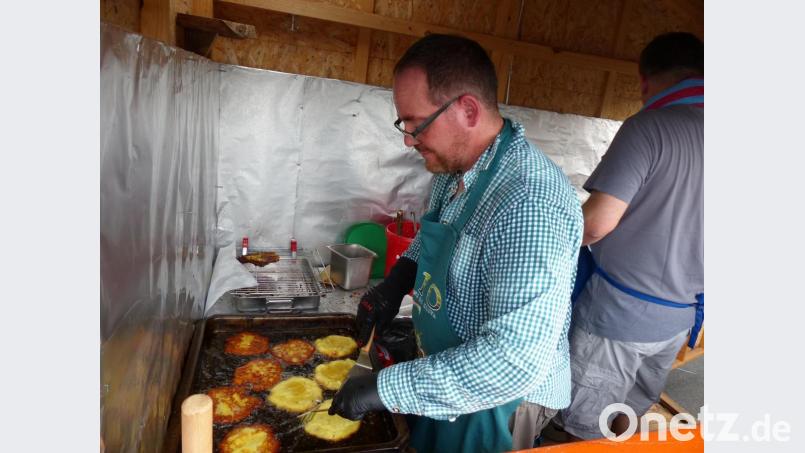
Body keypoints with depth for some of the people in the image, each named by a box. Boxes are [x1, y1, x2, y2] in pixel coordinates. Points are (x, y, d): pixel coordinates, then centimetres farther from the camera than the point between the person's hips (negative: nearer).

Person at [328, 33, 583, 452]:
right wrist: (397, 280, -5)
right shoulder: (455, 166, -5)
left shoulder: (530, 205, -34)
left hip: (496, 400, -7)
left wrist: (385, 388, -30)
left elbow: (516, 360, -36)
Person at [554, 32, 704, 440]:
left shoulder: (650, 126, -17)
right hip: (681, 314, 7)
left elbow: (597, 222, -22)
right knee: (627, 413, 26)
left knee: (584, 427, 12)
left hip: (619, 310, -7)